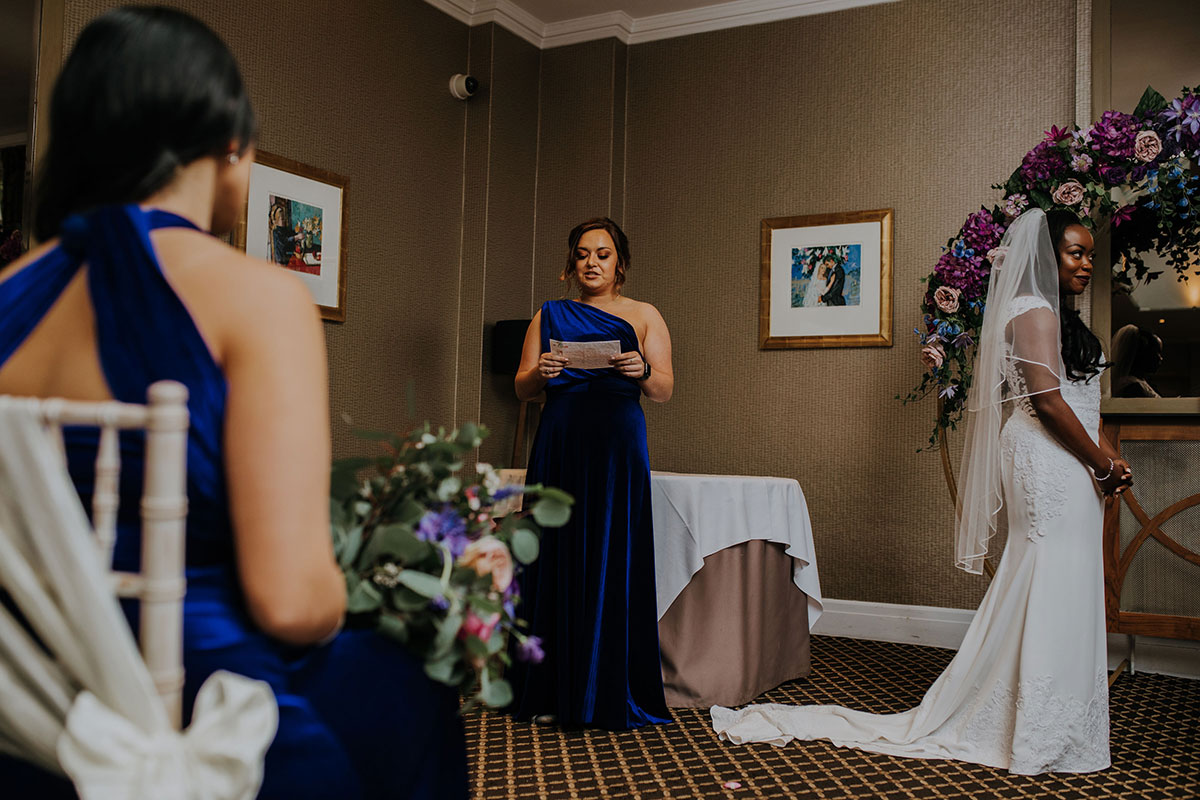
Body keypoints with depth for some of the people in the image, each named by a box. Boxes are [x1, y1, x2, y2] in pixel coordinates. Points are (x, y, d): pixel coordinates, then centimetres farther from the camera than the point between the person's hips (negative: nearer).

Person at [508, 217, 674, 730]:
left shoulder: (643, 316, 11)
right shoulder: (550, 316, 14)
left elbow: (665, 390, 1)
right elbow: (522, 389, 7)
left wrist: (643, 371, -21)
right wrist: (539, 373, -15)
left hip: (617, 446, -1)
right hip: (560, 446, 2)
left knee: (613, 563, -3)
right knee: (559, 563, 1)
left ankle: (612, 696, 6)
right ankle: (554, 692, 10)